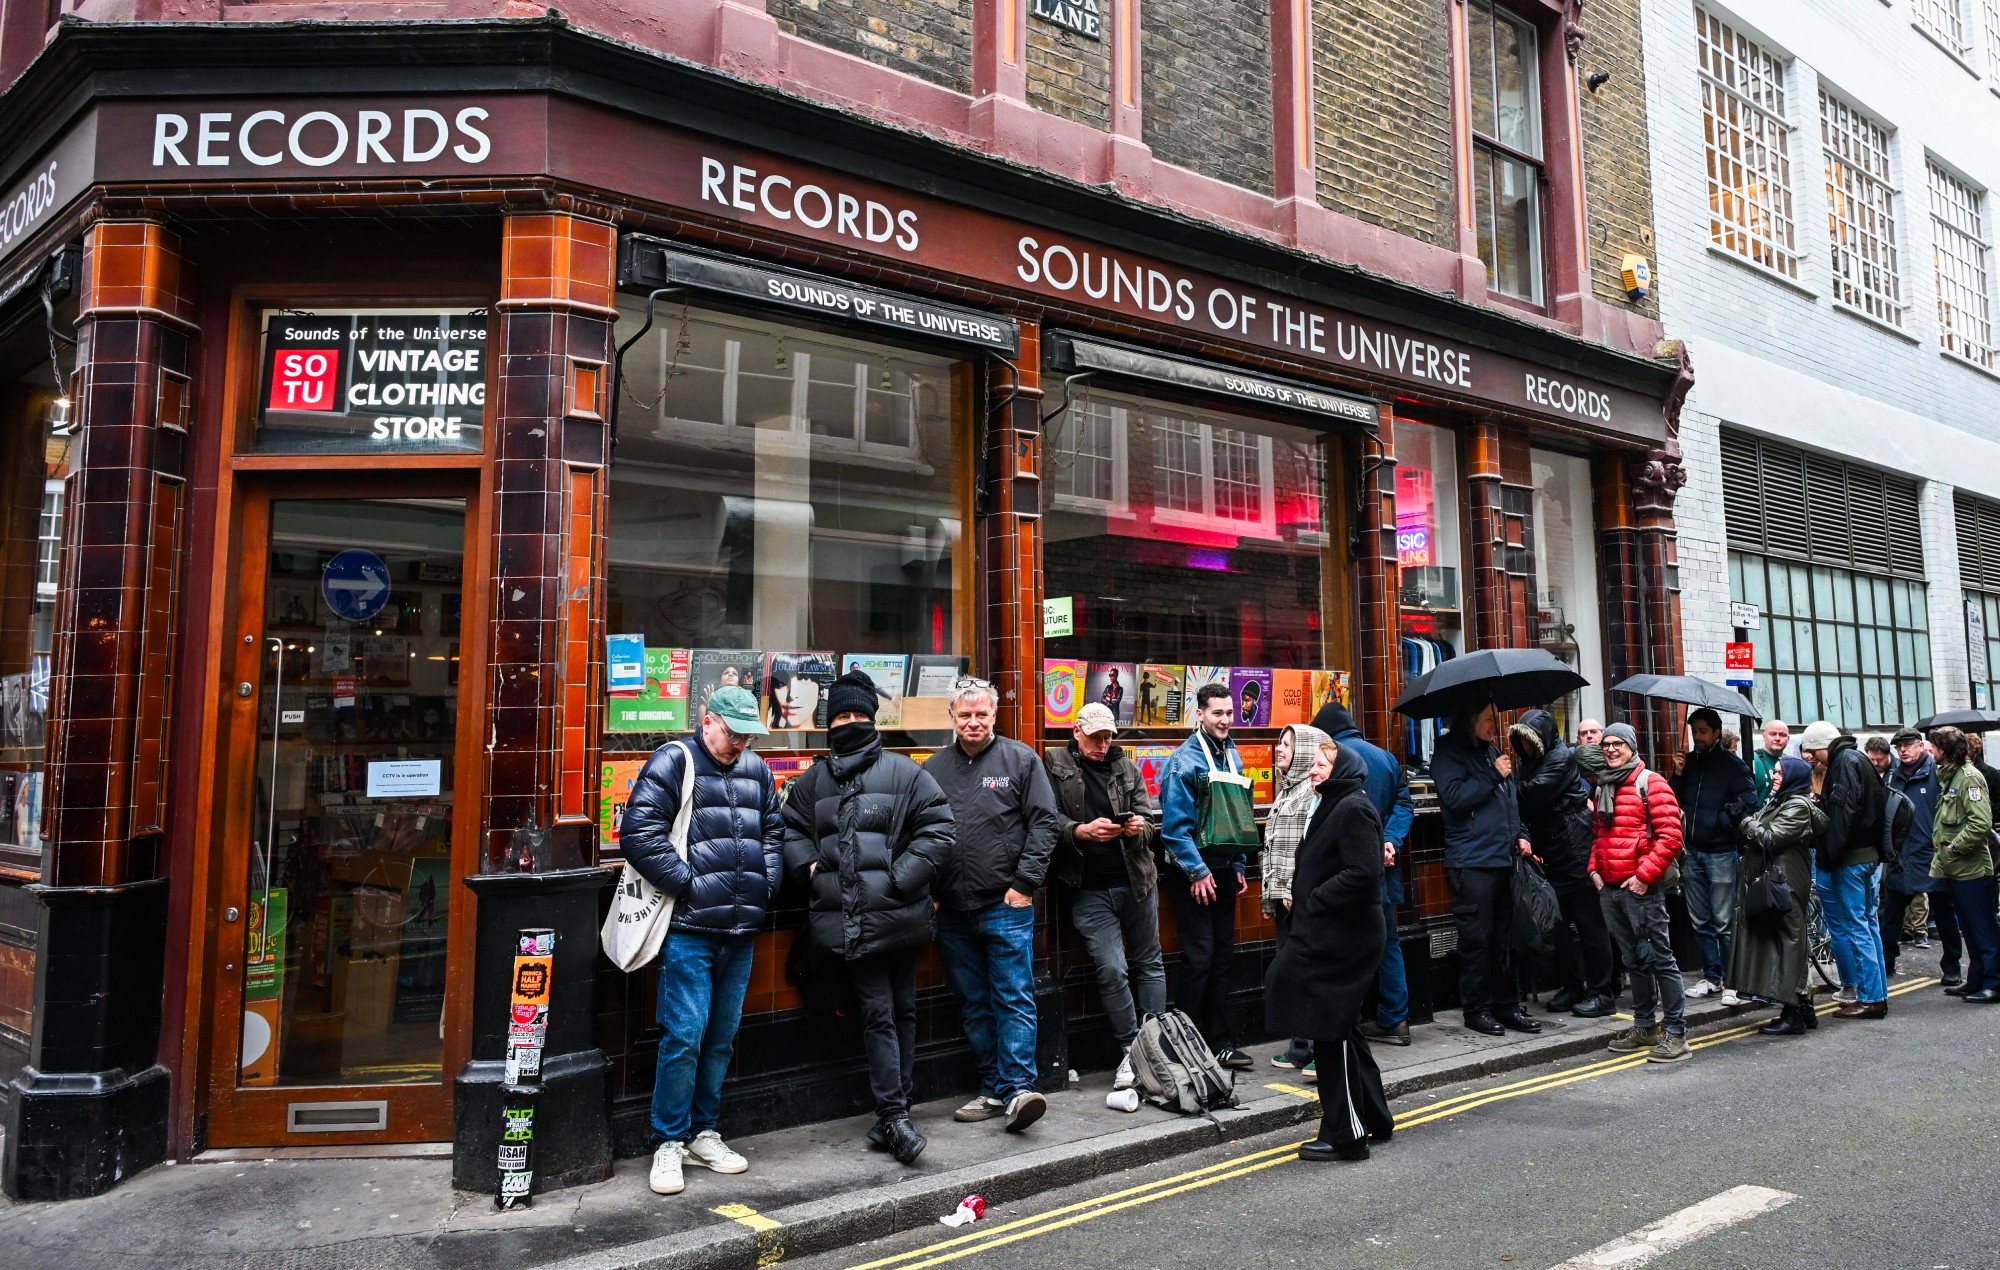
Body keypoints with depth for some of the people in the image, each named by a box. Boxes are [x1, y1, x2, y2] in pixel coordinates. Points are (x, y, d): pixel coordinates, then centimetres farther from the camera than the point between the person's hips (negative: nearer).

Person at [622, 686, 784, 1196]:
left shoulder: (756, 770, 14)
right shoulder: (674, 762, -5)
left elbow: (773, 833, 23)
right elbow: (639, 833, -13)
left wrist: (766, 885, 8)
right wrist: (689, 884, -13)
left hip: (741, 929, 6)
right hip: (689, 928, -6)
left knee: (722, 1035, 12)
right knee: (685, 1035, -6)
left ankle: (703, 1133, 26)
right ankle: (669, 1143, 8)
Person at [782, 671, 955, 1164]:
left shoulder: (903, 772, 1)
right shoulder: (813, 781, 12)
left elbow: (937, 829, -3)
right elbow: (790, 828, 21)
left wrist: (902, 877, -11)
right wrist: (809, 866, 3)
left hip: (897, 916, -1)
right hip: (848, 921, 1)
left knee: (902, 1011, 9)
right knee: (878, 1012, -1)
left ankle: (892, 1112, 21)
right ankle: (895, 1115, 3)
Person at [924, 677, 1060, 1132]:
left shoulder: (1021, 760, 1)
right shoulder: (933, 768, 9)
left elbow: (1043, 822, -2)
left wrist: (1025, 884, -8)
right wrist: (928, 892, 3)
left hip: (1007, 908, -4)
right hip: (952, 912, 4)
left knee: (1014, 1000, -4)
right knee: (975, 1005, 12)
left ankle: (1017, 1089, -2)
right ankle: (993, 1090, 21)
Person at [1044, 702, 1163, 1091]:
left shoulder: (1127, 767, 8)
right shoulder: (1055, 765, 0)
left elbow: (1149, 822, 6)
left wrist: (1139, 828, -17)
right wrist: (1081, 831, -25)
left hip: (1136, 880, 3)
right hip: (1089, 889, -3)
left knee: (1149, 964, 10)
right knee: (1111, 969, -6)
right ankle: (1129, 1051, 10)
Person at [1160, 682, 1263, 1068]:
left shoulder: (1232, 756, 11)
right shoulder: (1185, 760, -12)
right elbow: (1175, 823, -16)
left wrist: (1238, 864, 15)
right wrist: (1197, 871, -16)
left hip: (1223, 872, 7)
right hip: (1195, 874, -7)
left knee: (1223, 956, 11)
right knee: (1199, 958, -5)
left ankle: (1221, 1043, 20)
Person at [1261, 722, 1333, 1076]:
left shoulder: (1315, 791, -10)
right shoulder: (1285, 791, 19)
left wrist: (1298, 892, -20)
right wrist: (1270, 896, 19)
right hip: (1285, 901, 9)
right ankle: (1301, 1049, 20)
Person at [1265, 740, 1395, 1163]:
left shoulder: (1353, 809, -16)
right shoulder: (1334, 805, 16)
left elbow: (1363, 874, -25)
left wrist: (1314, 899, -18)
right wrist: (1301, 895, 7)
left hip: (1343, 940, -11)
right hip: (1328, 935, 11)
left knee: (1332, 1032, -3)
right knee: (1339, 1030, 18)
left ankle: (1346, 1135, 7)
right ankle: (1374, 1119, 30)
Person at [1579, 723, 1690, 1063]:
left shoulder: (1649, 783, -6)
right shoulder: (1603, 788, 17)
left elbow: (1670, 836, -13)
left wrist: (1644, 875, -15)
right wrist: (1595, 869, 11)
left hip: (1641, 887, -7)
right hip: (1609, 888, 7)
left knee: (1659, 957, -5)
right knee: (1634, 960, 15)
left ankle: (1675, 1032, -1)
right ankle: (1644, 1026, 23)